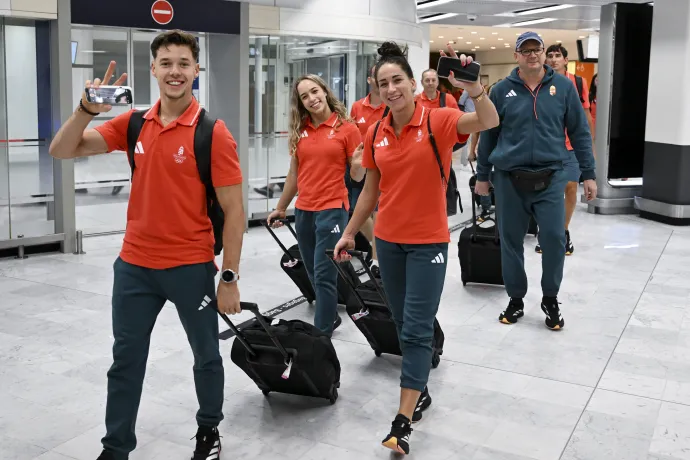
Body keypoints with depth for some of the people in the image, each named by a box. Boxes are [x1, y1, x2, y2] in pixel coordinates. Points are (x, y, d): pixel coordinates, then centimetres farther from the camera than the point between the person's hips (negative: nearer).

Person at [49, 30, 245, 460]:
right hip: (134, 264, 4)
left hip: (191, 267, -4)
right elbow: (62, 151, 3)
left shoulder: (213, 133, -12)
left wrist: (230, 278, -14)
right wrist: (88, 109, -16)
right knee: (125, 359, 13)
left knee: (206, 355, 14)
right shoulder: (133, 124, 2)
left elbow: (234, 210, -12)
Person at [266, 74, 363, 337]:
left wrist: (358, 164, -26)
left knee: (324, 275, -6)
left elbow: (357, 176, -3)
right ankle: (330, 317, 34)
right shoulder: (299, 130, 6)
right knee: (314, 274, 15)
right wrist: (280, 208, 19)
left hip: (332, 209, -5)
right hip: (303, 211, 5)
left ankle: (322, 334, 3)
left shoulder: (347, 128, -6)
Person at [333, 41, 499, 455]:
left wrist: (474, 88, -46)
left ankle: (403, 421, 2)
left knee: (417, 329, -3)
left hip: (429, 241, -5)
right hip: (388, 240, 5)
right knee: (404, 324, 16)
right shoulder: (376, 134, 3)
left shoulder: (438, 122, -11)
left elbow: (489, 122, -28)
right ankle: (420, 390, 35)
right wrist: (350, 233, 13)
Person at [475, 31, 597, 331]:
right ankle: (516, 299, 25)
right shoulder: (501, 90, 2)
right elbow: (488, 135, 8)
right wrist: (482, 176, 10)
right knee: (511, 241, 8)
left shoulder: (563, 86, 2)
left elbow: (580, 132, 5)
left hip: (550, 177, -1)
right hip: (509, 178, 1)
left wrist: (588, 174, 3)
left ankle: (550, 299, 16)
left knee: (554, 238, -6)